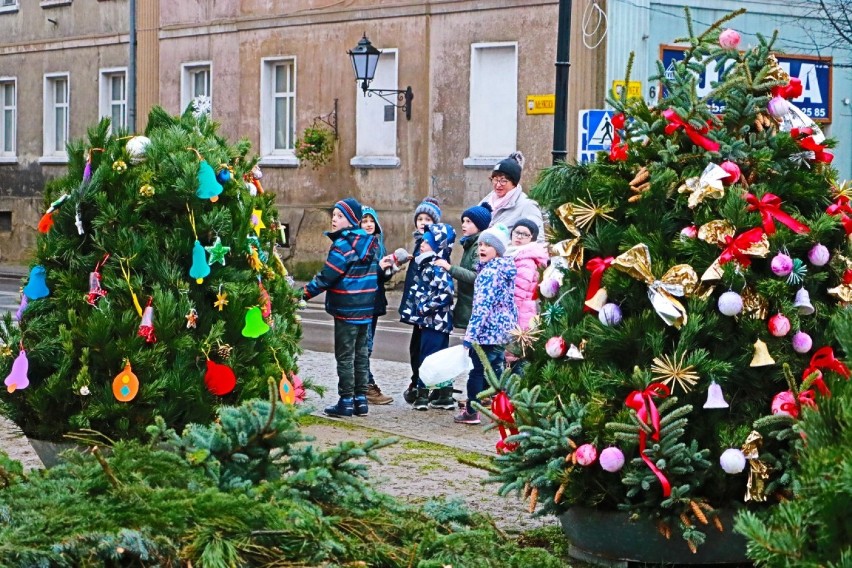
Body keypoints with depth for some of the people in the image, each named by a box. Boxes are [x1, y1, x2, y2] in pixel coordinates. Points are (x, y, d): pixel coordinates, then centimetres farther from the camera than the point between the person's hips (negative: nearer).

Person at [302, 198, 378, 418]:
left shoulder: (343, 245, -16)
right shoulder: (369, 243, 9)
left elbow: (326, 276, -18)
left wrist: (304, 293, -11)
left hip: (346, 310, -8)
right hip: (366, 309, 8)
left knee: (345, 356, -2)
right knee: (360, 354, 13)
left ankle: (346, 401, 0)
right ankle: (361, 399, 16)